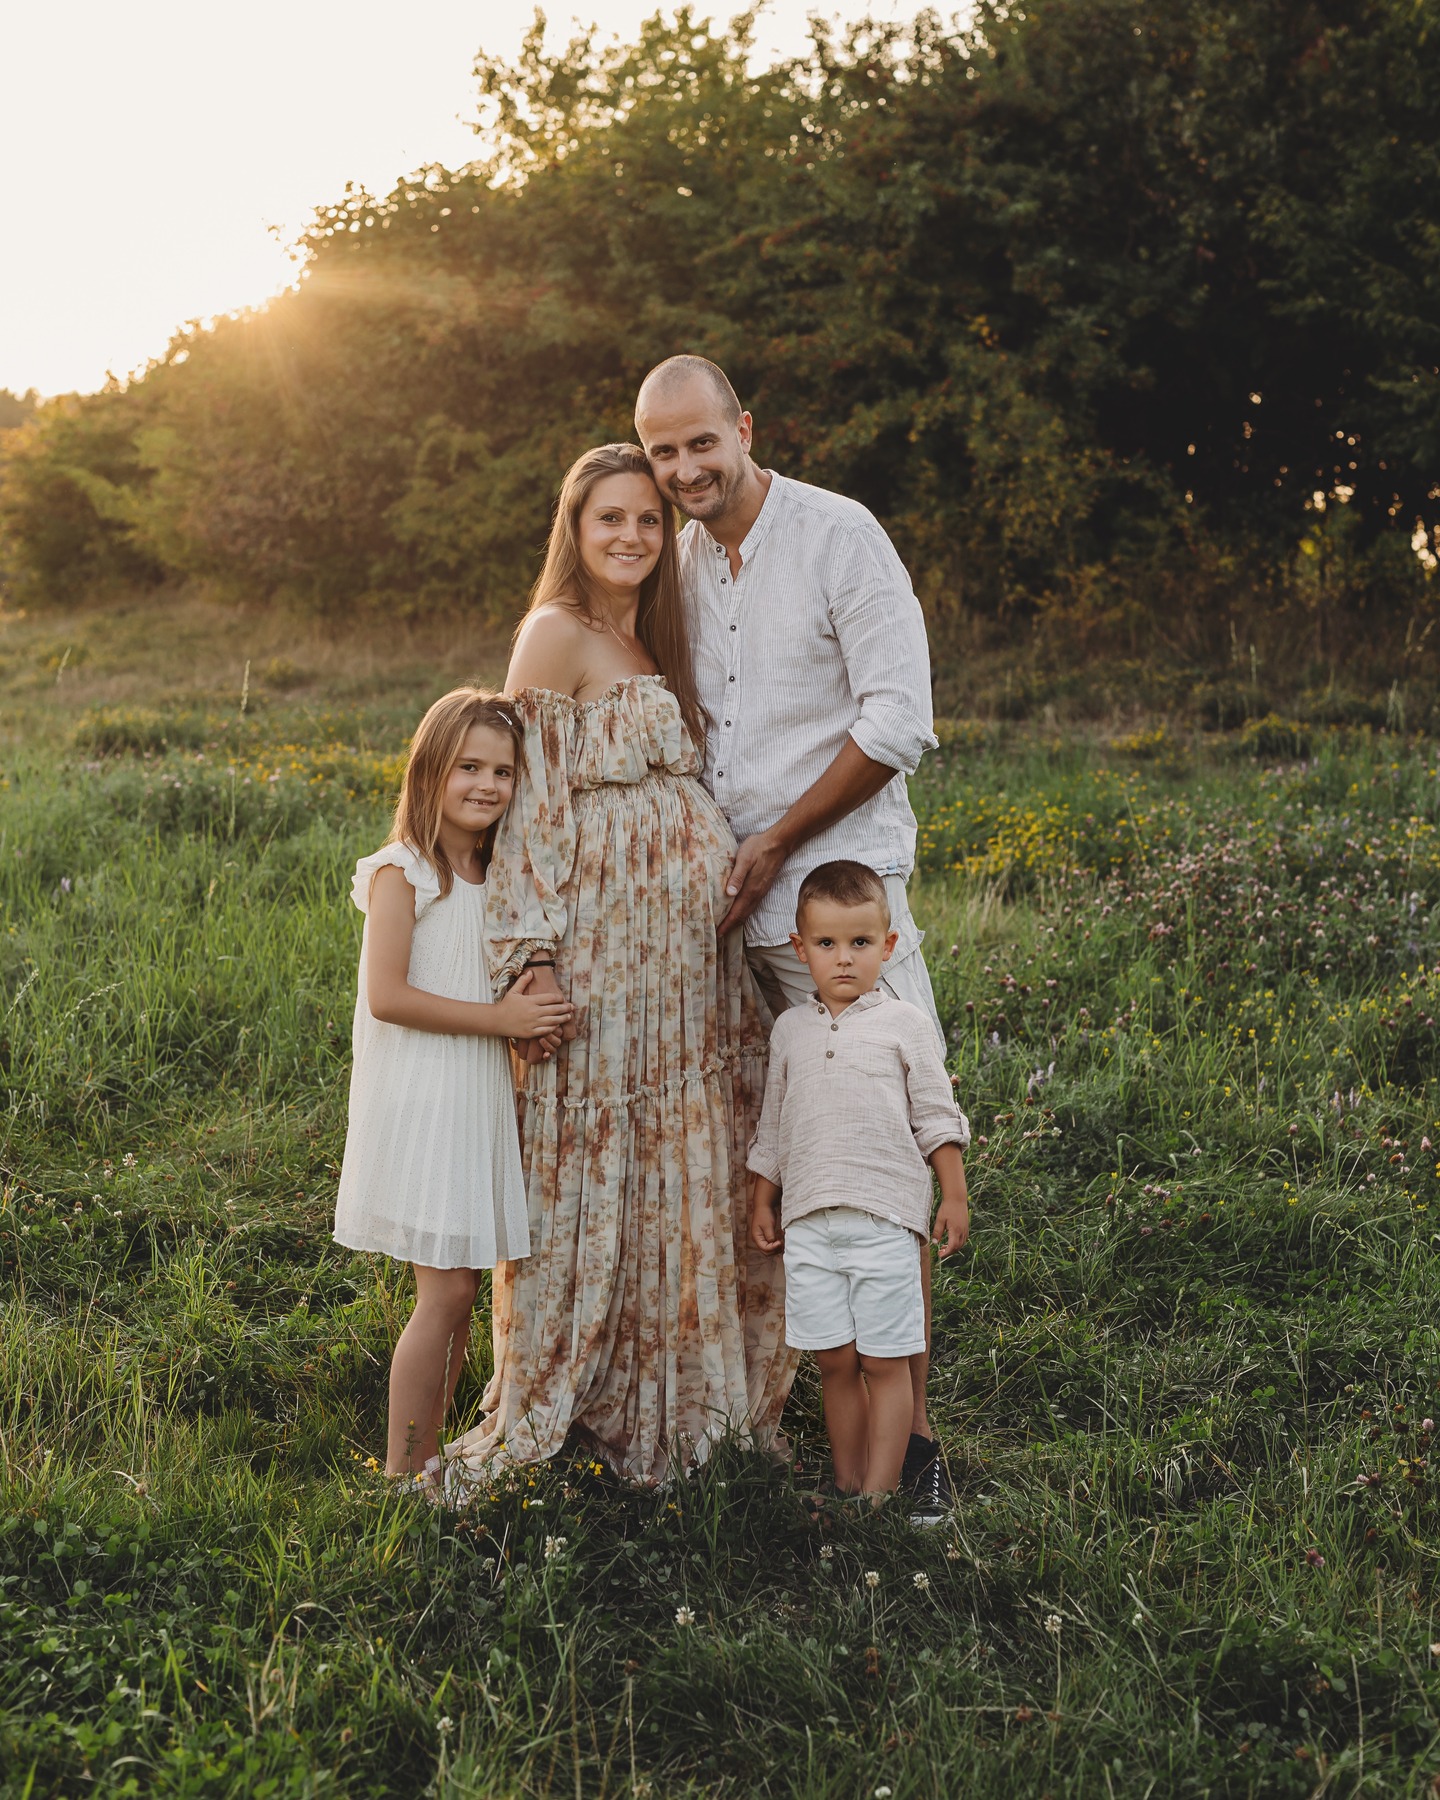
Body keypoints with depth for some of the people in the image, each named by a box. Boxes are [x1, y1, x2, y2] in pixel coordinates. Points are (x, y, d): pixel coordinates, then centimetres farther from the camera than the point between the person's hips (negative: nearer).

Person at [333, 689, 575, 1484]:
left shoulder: (499, 874, 12)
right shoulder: (402, 872, -11)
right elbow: (386, 996, -19)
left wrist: (532, 1009, 0)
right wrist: (498, 1018, -18)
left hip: (479, 1099, 7)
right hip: (420, 1099, -7)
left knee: (460, 1286, 11)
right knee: (446, 1291, -6)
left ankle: (426, 1456, 22)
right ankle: (401, 1473, 6)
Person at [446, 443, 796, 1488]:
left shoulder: (652, 640, 17)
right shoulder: (557, 632, -8)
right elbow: (529, 795, -14)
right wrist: (533, 957, -18)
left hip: (687, 950, 8)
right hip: (604, 942, -8)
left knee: (686, 1164, 12)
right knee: (594, 1165, -2)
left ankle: (680, 1393, 25)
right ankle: (550, 1412, 12)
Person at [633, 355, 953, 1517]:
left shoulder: (839, 535, -6)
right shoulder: (677, 559, 12)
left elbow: (899, 721, -11)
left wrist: (776, 842, -9)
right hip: (720, 898, 6)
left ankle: (909, 1423, 1)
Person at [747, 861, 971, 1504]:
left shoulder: (904, 1024, 1)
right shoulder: (790, 1029, 11)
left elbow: (937, 1117, 5)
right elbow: (772, 1126, 18)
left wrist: (954, 1197, 1)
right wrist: (763, 1202, 18)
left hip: (884, 1218, -3)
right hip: (809, 1221, 3)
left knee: (884, 1361, 0)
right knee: (834, 1361, 7)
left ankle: (879, 1493, 7)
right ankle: (847, 1485, 17)